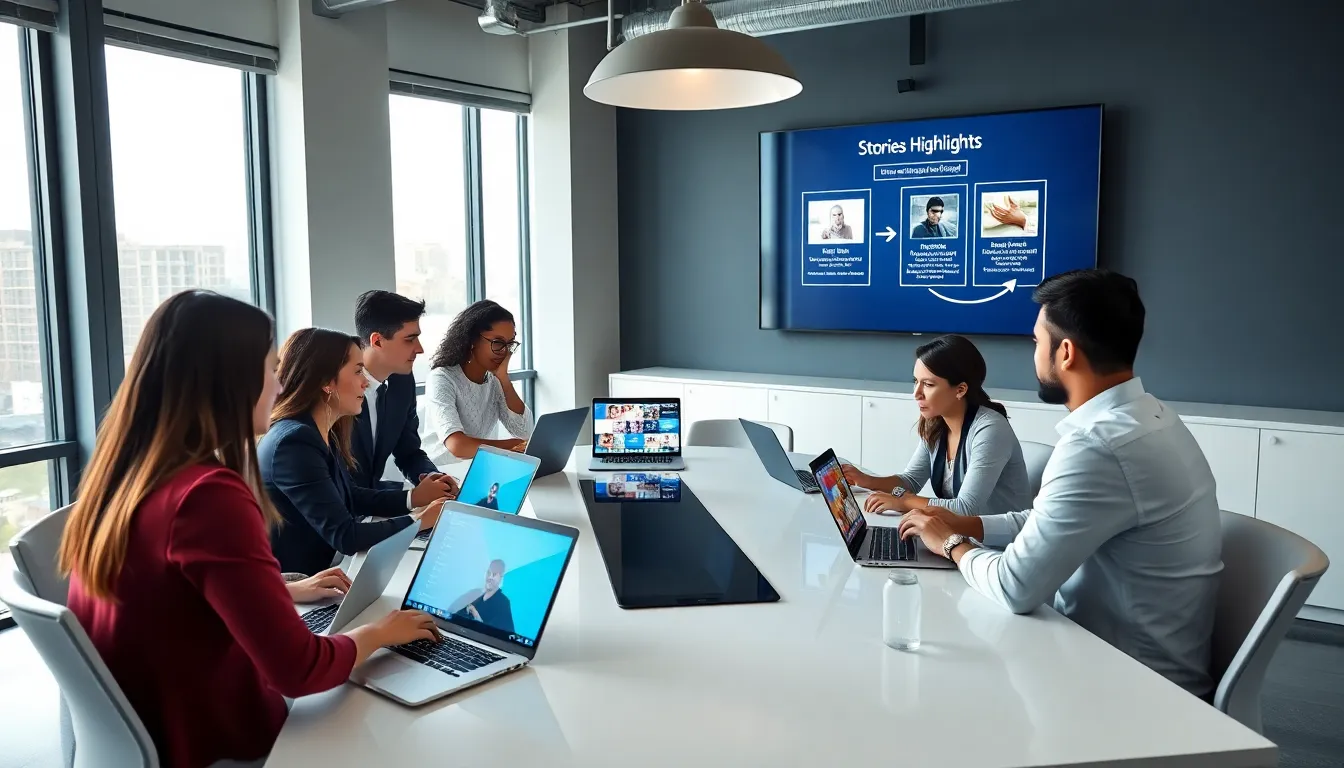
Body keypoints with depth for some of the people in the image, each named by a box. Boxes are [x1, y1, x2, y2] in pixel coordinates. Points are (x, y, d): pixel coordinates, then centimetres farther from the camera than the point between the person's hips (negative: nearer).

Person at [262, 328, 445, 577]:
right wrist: (420, 520, -14)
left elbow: (349, 497, 17)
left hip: (317, 571, 8)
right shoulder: (295, 443, -24)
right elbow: (345, 536, -25)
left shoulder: (324, 434, 4)